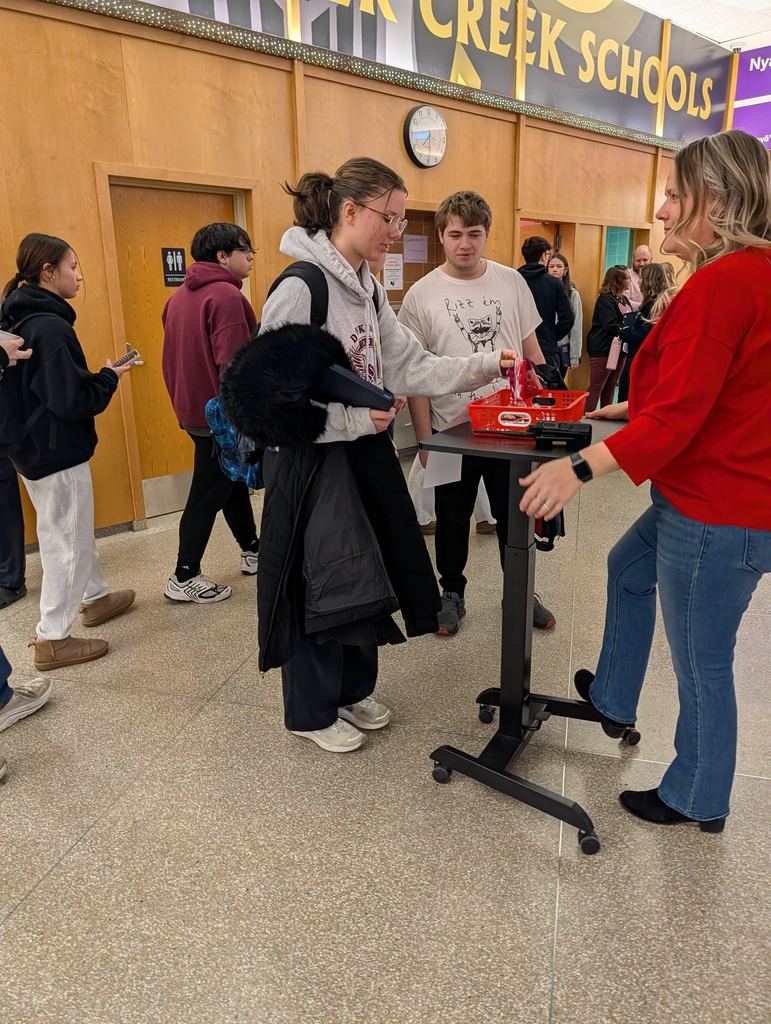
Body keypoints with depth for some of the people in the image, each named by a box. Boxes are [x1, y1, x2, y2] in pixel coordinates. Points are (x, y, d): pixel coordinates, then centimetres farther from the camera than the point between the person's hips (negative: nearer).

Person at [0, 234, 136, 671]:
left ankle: (96, 596, 41)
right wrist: (109, 377, -9)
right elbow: (73, 401, -24)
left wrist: (99, 375, 7)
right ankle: (53, 639, 13)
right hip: (57, 453, -9)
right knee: (67, 541, 2)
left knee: (76, 530, 23)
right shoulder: (49, 327, -22)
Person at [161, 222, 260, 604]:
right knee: (208, 494, -1)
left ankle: (252, 551, 33)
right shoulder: (226, 295, -17)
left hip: (192, 409, 9)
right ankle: (184, 577, 8)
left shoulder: (180, 296, 11)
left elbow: (176, 357, 15)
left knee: (232, 479, 20)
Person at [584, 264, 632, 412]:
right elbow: (611, 326, -19)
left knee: (610, 386, 12)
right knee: (596, 386, -7)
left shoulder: (624, 300, 16)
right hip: (603, 349, -8)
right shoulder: (605, 299, -10)